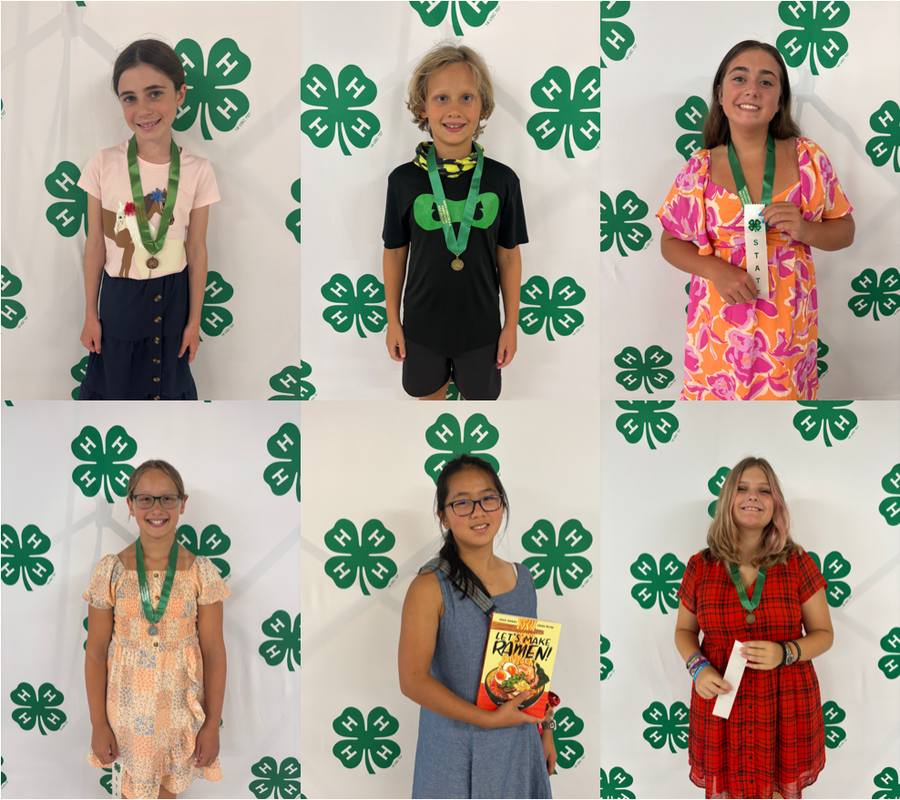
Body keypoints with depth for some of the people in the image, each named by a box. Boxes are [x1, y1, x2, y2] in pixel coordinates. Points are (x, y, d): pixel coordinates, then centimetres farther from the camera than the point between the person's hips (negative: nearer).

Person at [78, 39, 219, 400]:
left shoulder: (197, 171, -10)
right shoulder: (104, 165, -11)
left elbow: (197, 251, -4)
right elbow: (95, 244, -3)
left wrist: (194, 320, 1)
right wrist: (90, 313, 1)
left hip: (172, 295, 0)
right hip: (119, 294, 0)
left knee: (168, 372, 15)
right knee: (115, 375, 13)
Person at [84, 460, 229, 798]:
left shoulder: (201, 572, -8)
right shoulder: (111, 570, -8)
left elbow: (214, 651, -5)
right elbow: (96, 651, -4)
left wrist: (213, 724, -5)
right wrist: (98, 723, -3)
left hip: (180, 705, 0)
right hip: (127, 705, 0)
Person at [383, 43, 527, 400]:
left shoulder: (502, 180, -10)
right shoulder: (404, 180, -10)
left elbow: (509, 255, -3)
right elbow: (395, 252, -1)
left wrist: (511, 324, 1)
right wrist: (392, 320, 4)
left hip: (481, 326, 0)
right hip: (422, 324, 0)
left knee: (480, 394, 17)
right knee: (429, 390, 20)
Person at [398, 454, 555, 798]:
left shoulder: (522, 579, 5)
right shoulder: (430, 587, -13)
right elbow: (413, 680, -18)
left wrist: (546, 729, 12)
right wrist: (489, 719, -19)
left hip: (519, 745, 5)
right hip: (456, 751, -5)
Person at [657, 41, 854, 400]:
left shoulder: (808, 158, 0)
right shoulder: (700, 170, -2)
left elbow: (845, 231, 7)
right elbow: (671, 242, 6)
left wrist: (805, 231, -14)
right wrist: (714, 269, -13)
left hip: (788, 326, 1)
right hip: (721, 326, 0)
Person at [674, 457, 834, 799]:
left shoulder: (797, 563, -2)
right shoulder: (701, 566, 0)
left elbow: (823, 633, 3)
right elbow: (684, 630, 12)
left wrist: (785, 653, -16)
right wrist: (698, 668, -8)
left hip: (785, 708, 0)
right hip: (722, 703, 1)